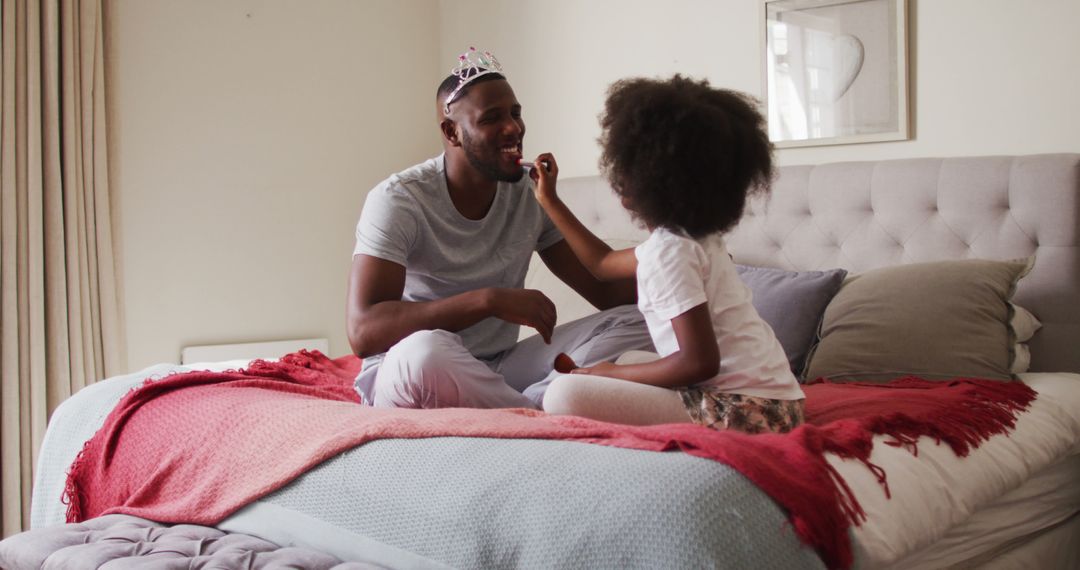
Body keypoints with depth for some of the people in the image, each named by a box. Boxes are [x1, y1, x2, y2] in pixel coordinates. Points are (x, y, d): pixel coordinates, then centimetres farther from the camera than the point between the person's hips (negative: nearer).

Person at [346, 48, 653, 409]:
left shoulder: (531, 195, 2)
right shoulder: (398, 200, -15)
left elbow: (605, 289, 4)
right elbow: (363, 332, -27)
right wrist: (490, 300, -34)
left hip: (498, 371, 5)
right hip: (406, 375, -5)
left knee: (634, 323, -11)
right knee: (426, 351, -42)